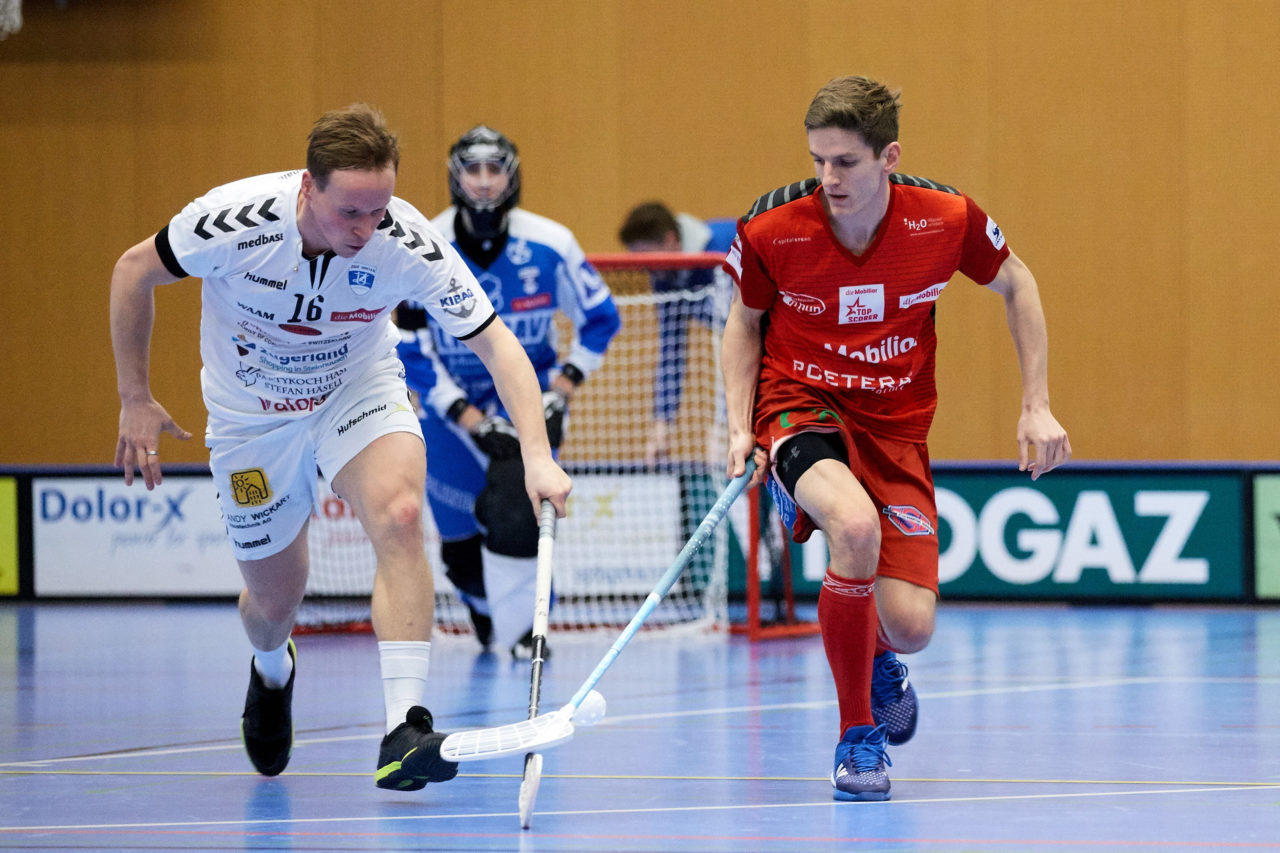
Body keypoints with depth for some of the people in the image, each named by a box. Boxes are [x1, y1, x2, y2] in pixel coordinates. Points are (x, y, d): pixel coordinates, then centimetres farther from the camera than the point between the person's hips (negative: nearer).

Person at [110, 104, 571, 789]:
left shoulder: (408, 244, -29)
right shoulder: (235, 220, -31)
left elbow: (496, 344, -26)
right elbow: (134, 271, -12)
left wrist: (537, 454, -40)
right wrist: (135, 400, -10)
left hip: (358, 393, 0)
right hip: (251, 416, 0)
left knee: (399, 514, -30)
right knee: (274, 601, 9)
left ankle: (403, 730, -34)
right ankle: (272, 673, 49)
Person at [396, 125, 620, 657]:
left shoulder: (549, 245, -14)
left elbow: (600, 318, 0)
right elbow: (410, 353, -15)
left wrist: (563, 388, -11)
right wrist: (470, 419, -22)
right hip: (451, 402, 1)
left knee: (513, 504, -28)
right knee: (460, 547, 9)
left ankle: (521, 627, -15)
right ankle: (483, 604, 45)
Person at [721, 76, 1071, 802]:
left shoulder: (947, 220, -15)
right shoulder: (771, 231, -17)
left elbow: (1016, 285, 6)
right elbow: (745, 322, 5)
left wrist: (1037, 407, 3)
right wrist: (741, 428, -7)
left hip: (894, 425, 2)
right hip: (800, 407, -2)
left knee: (911, 627, -12)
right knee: (856, 526, -36)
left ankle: (876, 660, 33)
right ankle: (858, 736, -16)